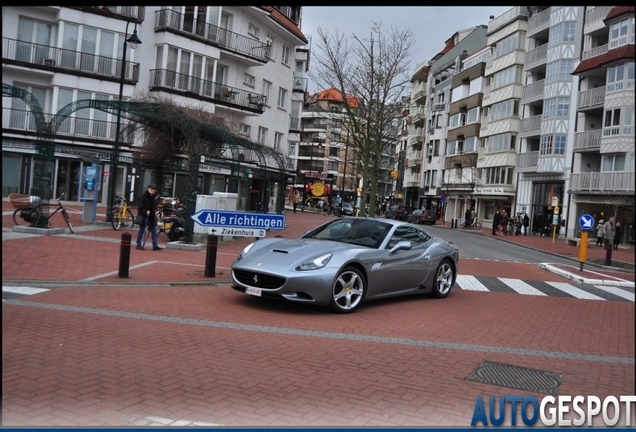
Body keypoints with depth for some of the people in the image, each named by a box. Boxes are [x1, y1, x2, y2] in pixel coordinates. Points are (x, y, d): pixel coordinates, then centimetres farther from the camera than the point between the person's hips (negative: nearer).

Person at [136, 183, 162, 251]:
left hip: (151, 216, 7)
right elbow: (140, 207, -15)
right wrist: (146, 212, -26)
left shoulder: (153, 196, 10)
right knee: (141, 230, 3)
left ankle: (155, 246, 6)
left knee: (154, 230, 4)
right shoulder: (143, 196, -11)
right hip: (143, 216, -7)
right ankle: (138, 245, 14)